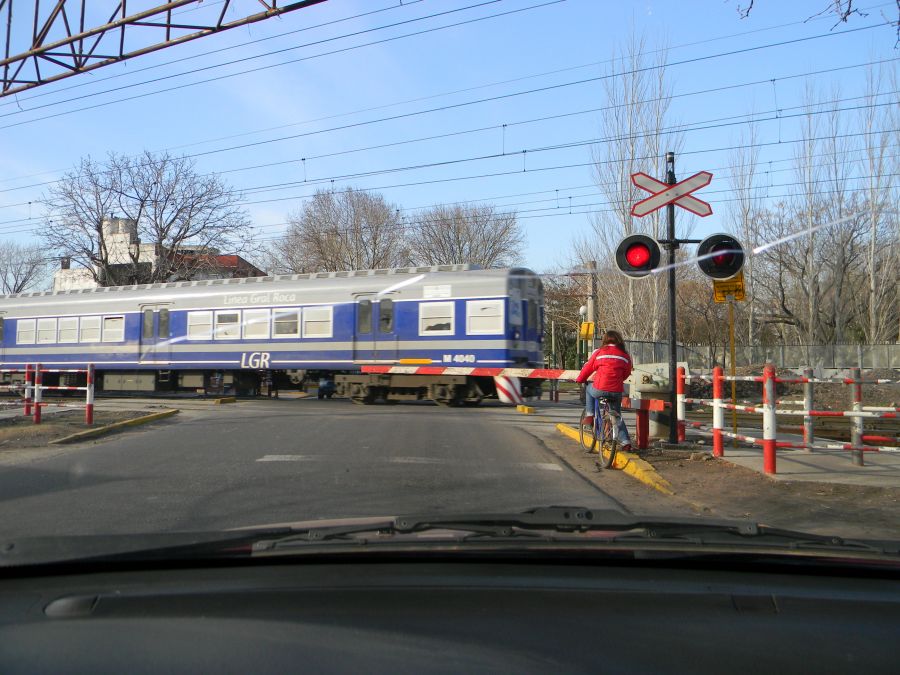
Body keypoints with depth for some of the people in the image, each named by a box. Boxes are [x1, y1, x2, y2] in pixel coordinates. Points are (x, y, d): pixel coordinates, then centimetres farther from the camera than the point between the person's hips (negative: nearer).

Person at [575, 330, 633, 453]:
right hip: (617, 392, 3)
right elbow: (627, 373, 15)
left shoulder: (599, 352, 3)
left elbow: (588, 368, 9)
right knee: (617, 416, 21)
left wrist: (579, 380, 26)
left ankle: (589, 416, 23)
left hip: (600, 389, -2)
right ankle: (626, 442, 14)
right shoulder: (625, 356, 9)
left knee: (589, 389, 31)